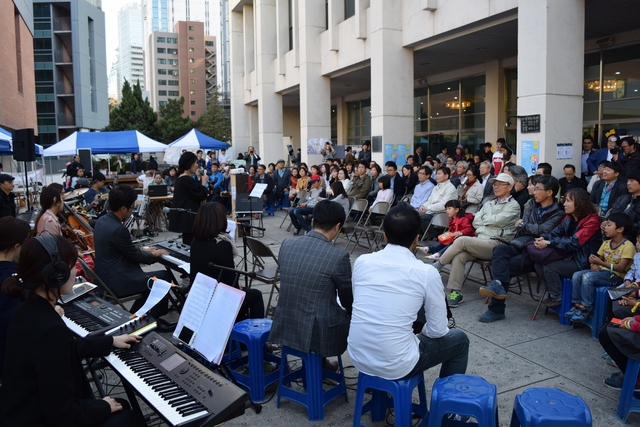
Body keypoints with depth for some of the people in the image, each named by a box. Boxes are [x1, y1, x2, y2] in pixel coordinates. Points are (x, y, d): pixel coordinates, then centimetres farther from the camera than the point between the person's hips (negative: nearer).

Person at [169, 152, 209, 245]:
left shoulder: (181, 179, 13)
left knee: (187, 243, 15)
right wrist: (203, 182, -3)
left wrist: (198, 179, 11)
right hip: (188, 218, -11)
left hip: (183, 217, 11)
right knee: (190, 244, -7)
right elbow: (200, 196, -15)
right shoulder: (187, 180, -18)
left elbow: (195, 192, 20)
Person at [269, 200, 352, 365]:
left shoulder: (286, 244, -2)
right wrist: (352, 313, 21)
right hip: (320, 333, -6)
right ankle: (318, 360, 31)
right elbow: (348, 301, -2)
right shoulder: (339, 256, -17)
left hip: (285, 326, 6)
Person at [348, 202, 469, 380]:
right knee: (459, 340, 20)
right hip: (396, 366, -4)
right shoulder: (427, 273, -12)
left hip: (358, 357, 5)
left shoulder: (361, 261, -2)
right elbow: (437, 331, -4)